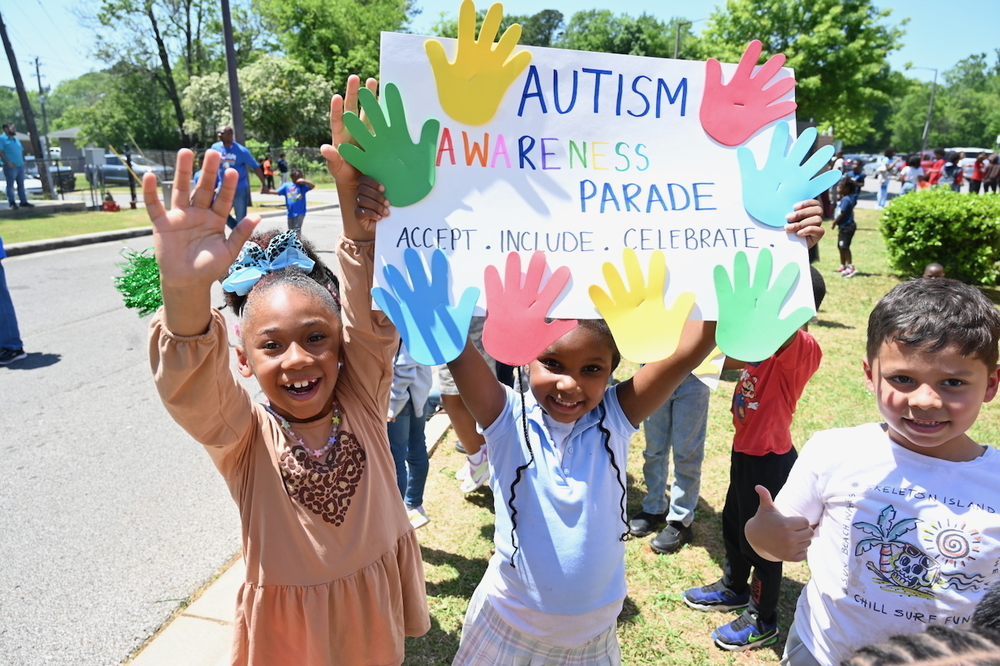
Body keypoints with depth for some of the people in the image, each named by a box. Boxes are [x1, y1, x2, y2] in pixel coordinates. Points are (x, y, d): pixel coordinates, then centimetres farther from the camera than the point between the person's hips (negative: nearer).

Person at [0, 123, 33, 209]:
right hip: (10, 166, -7)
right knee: (10, 185, -3)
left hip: (20, 166, 7)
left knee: (21, 185, 10)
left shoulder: (16, 139, 18)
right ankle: (12, 202, 0)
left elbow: (22, 150, 23)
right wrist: (8, 162, -19)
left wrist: (23, 161, 10)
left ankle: (24, 201, 14)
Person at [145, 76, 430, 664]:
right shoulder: (241, 433, -18)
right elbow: (190, 386, -37)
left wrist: (361, 210, -43)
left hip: (377, 611, 2)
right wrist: (186, 289, -56)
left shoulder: (361, 398, -14)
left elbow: (371, 313, -28)